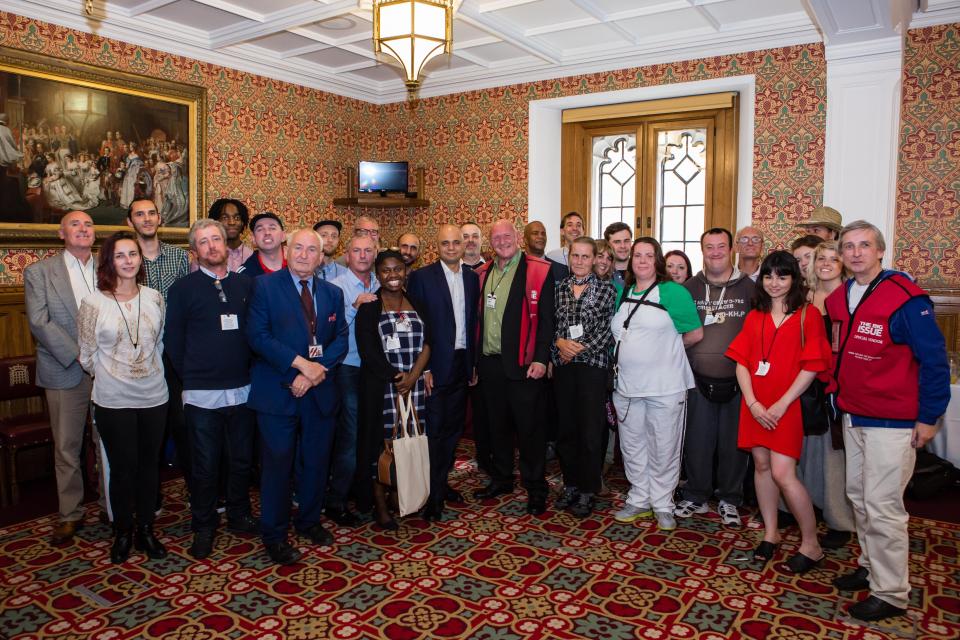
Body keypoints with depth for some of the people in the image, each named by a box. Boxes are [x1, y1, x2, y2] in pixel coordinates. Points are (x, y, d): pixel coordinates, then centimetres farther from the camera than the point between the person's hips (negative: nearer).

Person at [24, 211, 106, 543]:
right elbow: (39, 321, -8)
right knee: (67, 447, 8)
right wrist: (78, 355, -14)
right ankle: (70, 514, 21)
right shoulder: (39, 272, 1)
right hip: (65, 373, -1)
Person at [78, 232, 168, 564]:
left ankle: (146, 530, 29)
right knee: (122, 468, 8)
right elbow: (87, 356, -1)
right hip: (113, 401, -2)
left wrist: (149, 371, 11)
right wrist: (111, 376, 9)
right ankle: (122, 533, 27)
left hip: (153, 396, 3)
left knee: (149, 465, 13)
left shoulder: (153, 297, -1)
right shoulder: (93, 302, -9)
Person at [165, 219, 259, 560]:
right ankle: (203, 528, 25)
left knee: (242, 460, 14)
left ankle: (239, 516, 33)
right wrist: (190, 377, 1)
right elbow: (173, 341, 0)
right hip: (202, 393, -3)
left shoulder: (246, 285, 5)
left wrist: (251, 371, 3)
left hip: (242, 389, 3)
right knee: (206, 466, 8)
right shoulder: (183, 288, -2)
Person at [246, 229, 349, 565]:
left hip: (321, 392, 4)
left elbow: (341, 339, 5)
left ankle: (309, 520, 35)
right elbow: (257, 336, -13)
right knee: (277, 464, 4)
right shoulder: (265, 285, -4)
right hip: (278, 392, -4)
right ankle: (273, 534, 21)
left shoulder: (332, 293, 10)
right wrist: (302, 364, -18)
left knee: (317, 462, 14)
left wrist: (319, 370, -12)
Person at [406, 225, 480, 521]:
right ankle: (431, 495, 11)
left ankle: (442, 482, 30)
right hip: (436, 366, -5)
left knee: (453, 427, 14)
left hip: (462, 363, 5)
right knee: (433, 430, 0)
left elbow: (473, 321, 11)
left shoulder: (472, 278, 8)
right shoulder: (421, 277, -7)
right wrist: (422, 368, -14)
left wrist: (474, 362, 8)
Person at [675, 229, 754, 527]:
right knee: (697, 441, 7)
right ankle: (696, 496, 23)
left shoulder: (749, 288, 3)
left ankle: (729, 500, 25)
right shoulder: (690, 287, 6)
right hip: (699, 380, 1)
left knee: (733, 443, 8)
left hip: (737, 381, -1)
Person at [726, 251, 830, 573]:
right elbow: (741, 362, 6)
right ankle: (770, 533, 25)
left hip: (786, 406, -5)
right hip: (755, 405, 5)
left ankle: (811, 545, 8)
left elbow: (810, 367, -8)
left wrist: (781, 405, -13)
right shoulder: (754, 317, 11)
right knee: (761, 465, 9)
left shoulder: (807, 316, -2)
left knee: (783, 474, -8)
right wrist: (752, 402, -7)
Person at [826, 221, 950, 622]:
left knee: (882, 506, -3)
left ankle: (890, 594, 11)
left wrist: (928, 418, -11)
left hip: (892, 423, -7)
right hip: (852, 417, 7)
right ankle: (871, 566, 33)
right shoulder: (838, 299, 6)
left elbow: (934, 360, -12)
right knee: (858, 496, 16)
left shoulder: (905, 298, -15)